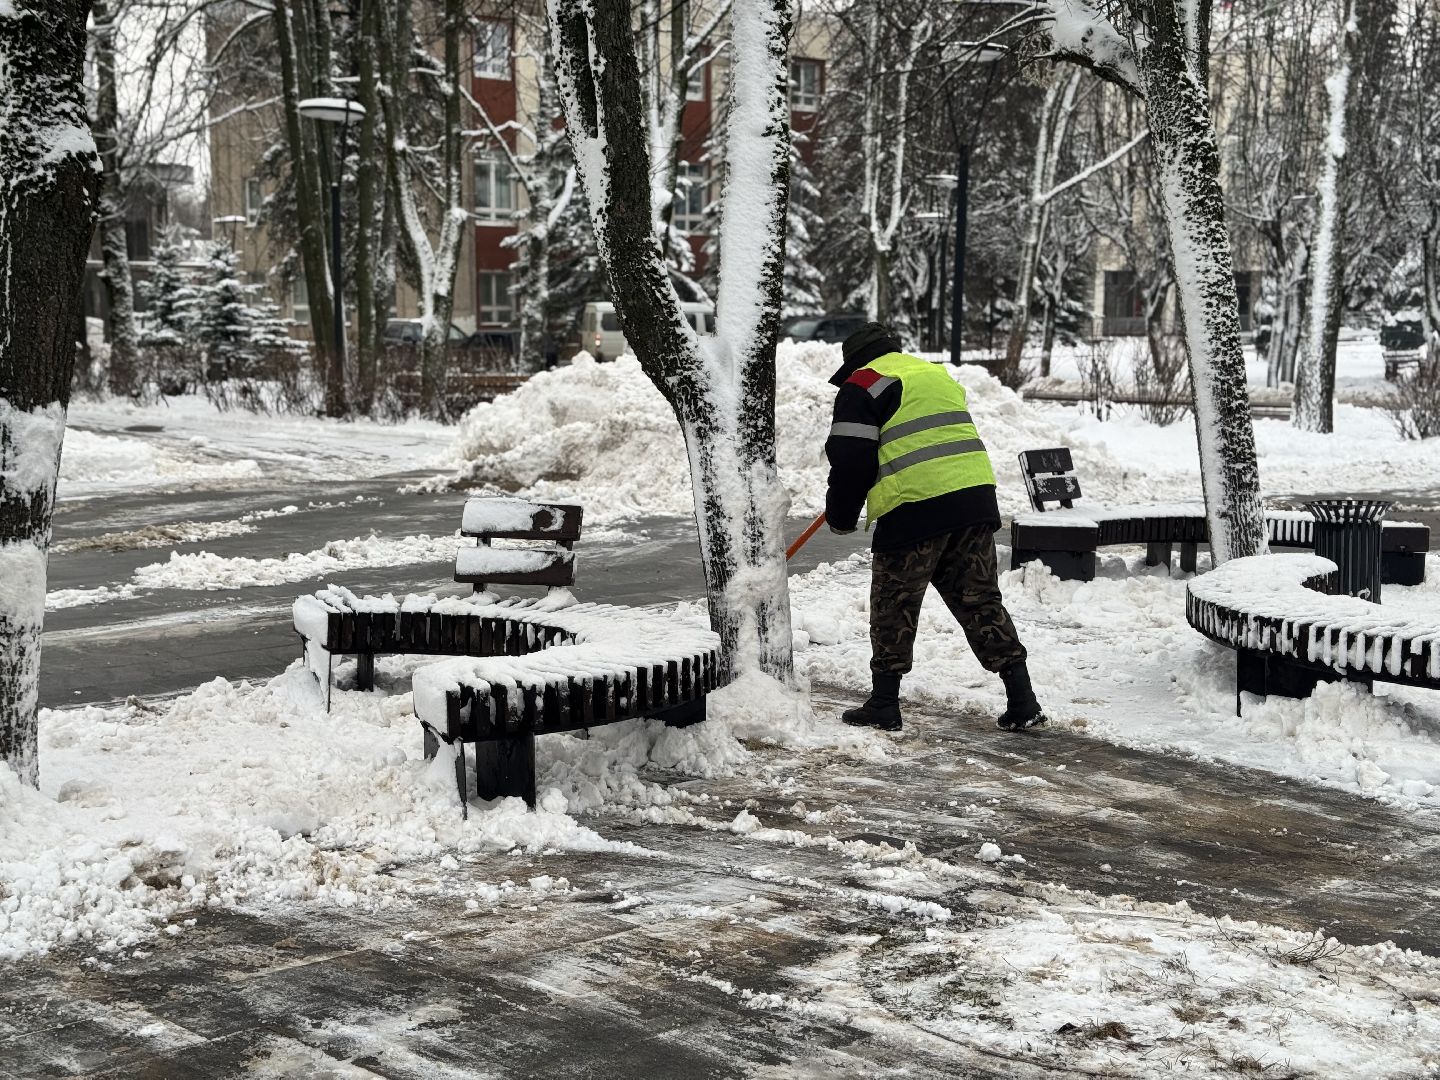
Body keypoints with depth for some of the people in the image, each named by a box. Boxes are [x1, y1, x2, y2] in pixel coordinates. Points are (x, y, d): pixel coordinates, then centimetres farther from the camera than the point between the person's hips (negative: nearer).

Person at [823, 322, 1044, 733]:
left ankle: (884, 704, 14)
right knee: (980, 601, 10)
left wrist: (841, 518, 10)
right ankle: (1021, 701, 7)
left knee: (894, 608, 7)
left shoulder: (862, 387, 2)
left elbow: (851, 461, -4)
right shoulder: (939, 375, 26)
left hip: (915, 510, -6)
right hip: (975, 500, 6)